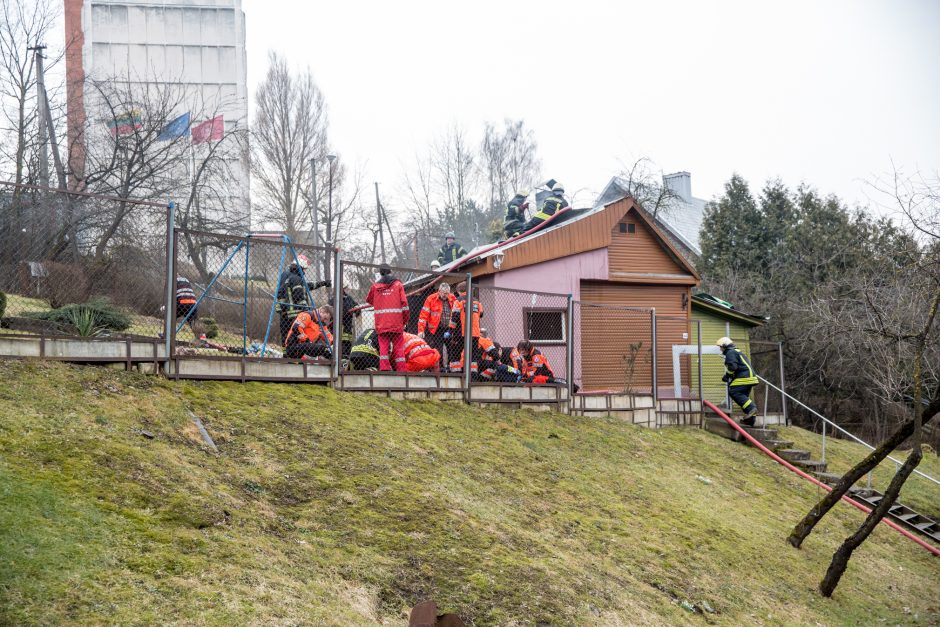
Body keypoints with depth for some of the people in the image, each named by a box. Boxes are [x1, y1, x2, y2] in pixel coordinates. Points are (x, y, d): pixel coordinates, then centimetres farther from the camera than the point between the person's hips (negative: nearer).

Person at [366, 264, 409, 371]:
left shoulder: (375, 286, 7)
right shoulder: (398, 284, 4)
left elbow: (369, 300, 23)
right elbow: (404, 303, -1)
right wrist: (405, 320, 7)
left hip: (381, 323, 1)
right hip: (397, 322, -1)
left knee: (383, 345, 3)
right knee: (398, 345, 5)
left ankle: (384, 367, -6)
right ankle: (400, 369, 3)